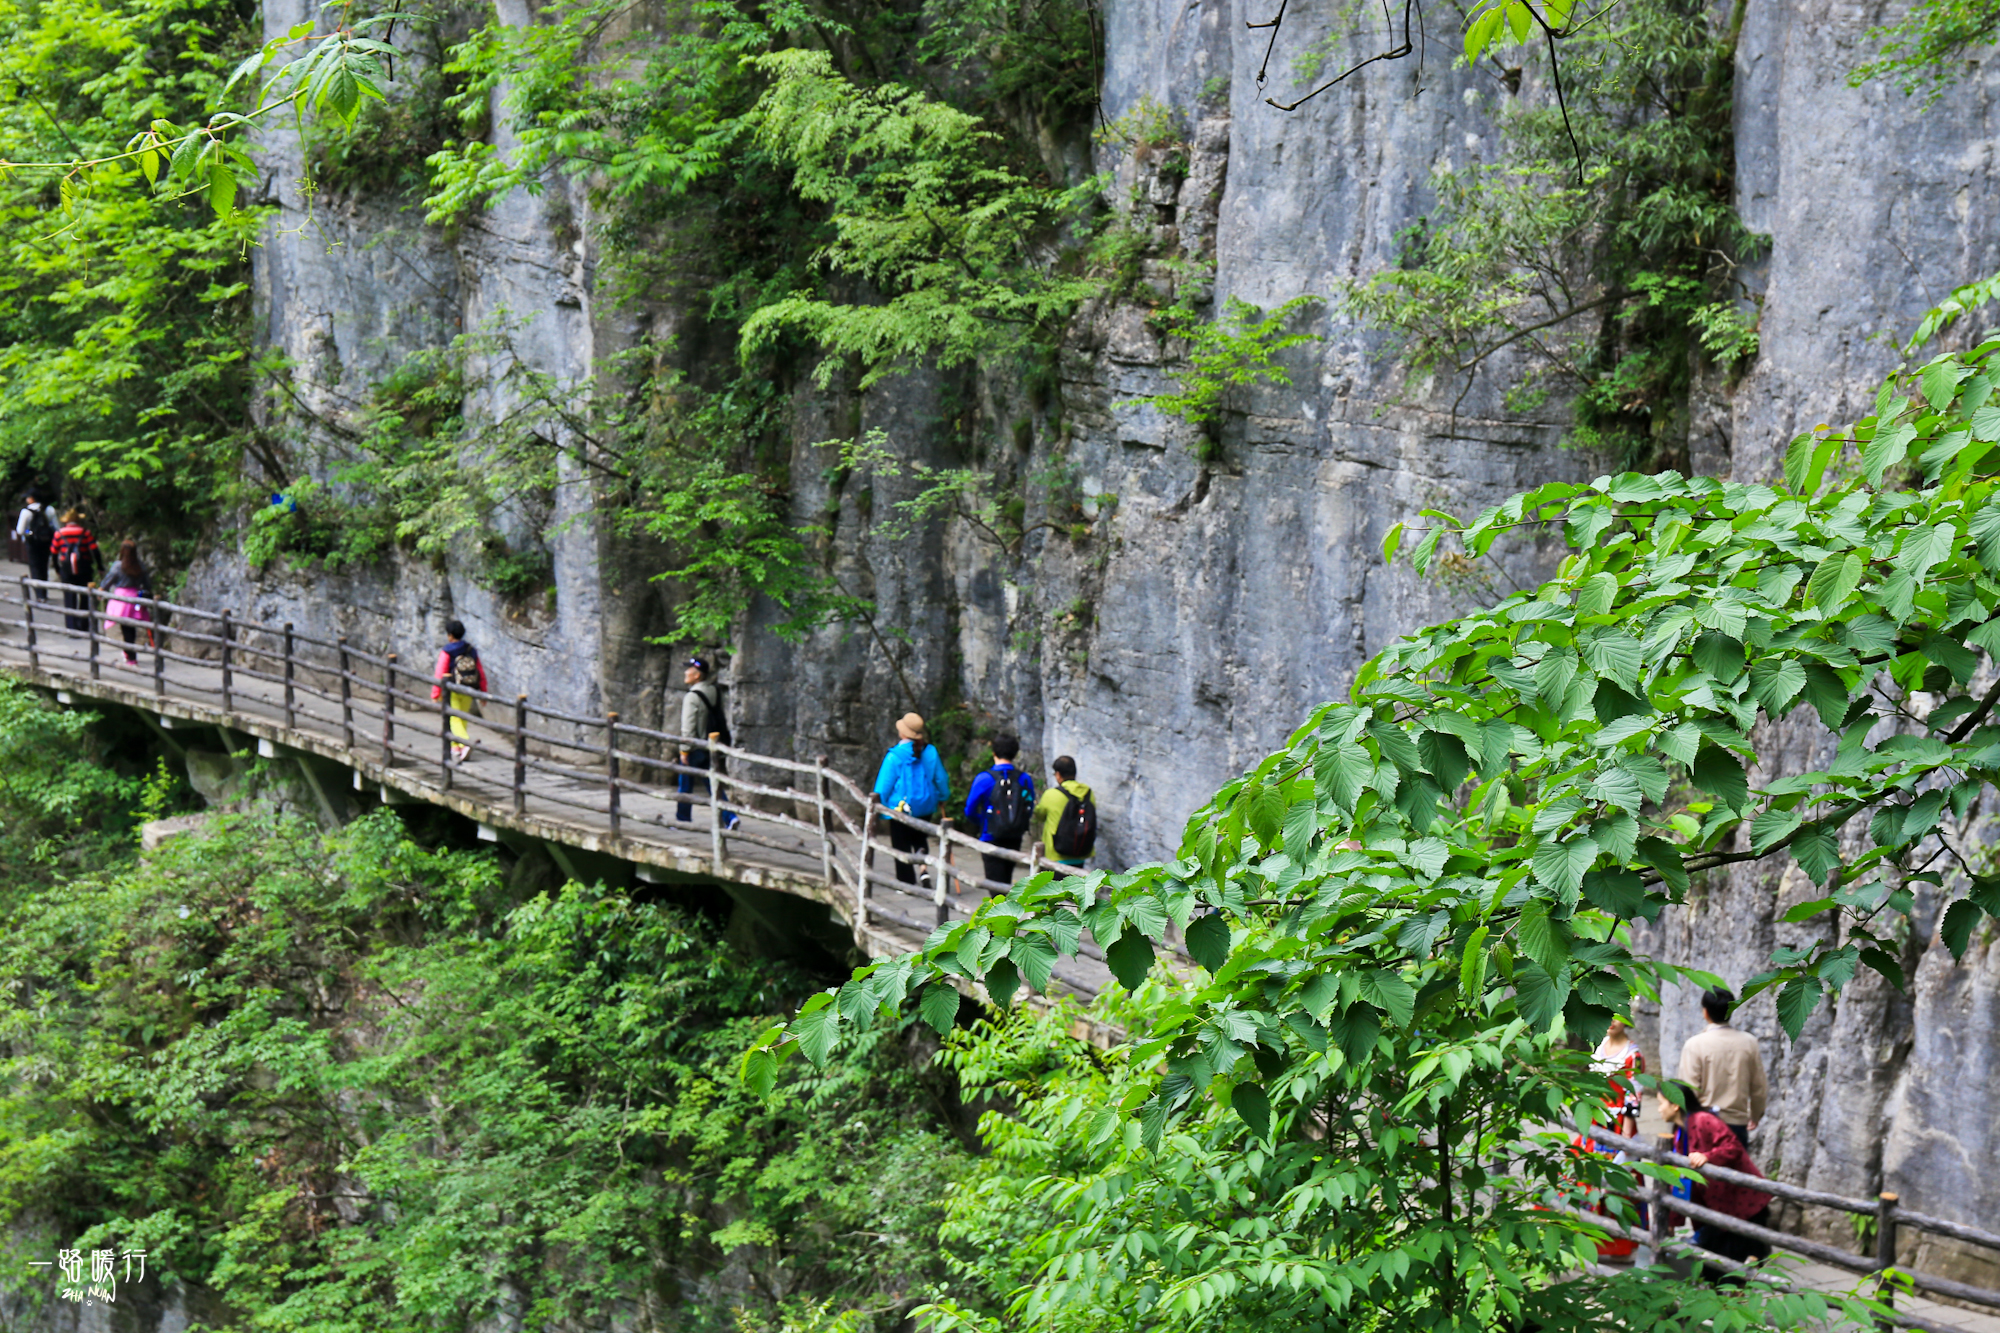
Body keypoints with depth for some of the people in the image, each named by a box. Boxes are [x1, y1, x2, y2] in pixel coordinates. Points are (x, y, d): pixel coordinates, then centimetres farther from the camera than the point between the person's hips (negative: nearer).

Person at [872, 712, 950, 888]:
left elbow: (884, 784, -9)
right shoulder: (930, 751, -3)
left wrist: (882, 811, 1)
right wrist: (943, 798, 24)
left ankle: (907, 884, 9)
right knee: (920, 839, 23)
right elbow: (940, 778, 7)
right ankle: (924, 870, 0)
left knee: (902, 847, 7)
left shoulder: (894, 756, -14)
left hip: (901, 807, -4)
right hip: (926, 807, 4)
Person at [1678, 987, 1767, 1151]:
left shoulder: (1695, 1044, -10)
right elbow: (1758, 1086, 7)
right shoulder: (1749, 1043, 0)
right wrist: (1755, 1116, 24)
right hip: (1738, 1121, 3)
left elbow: (1689, 1089, -10)